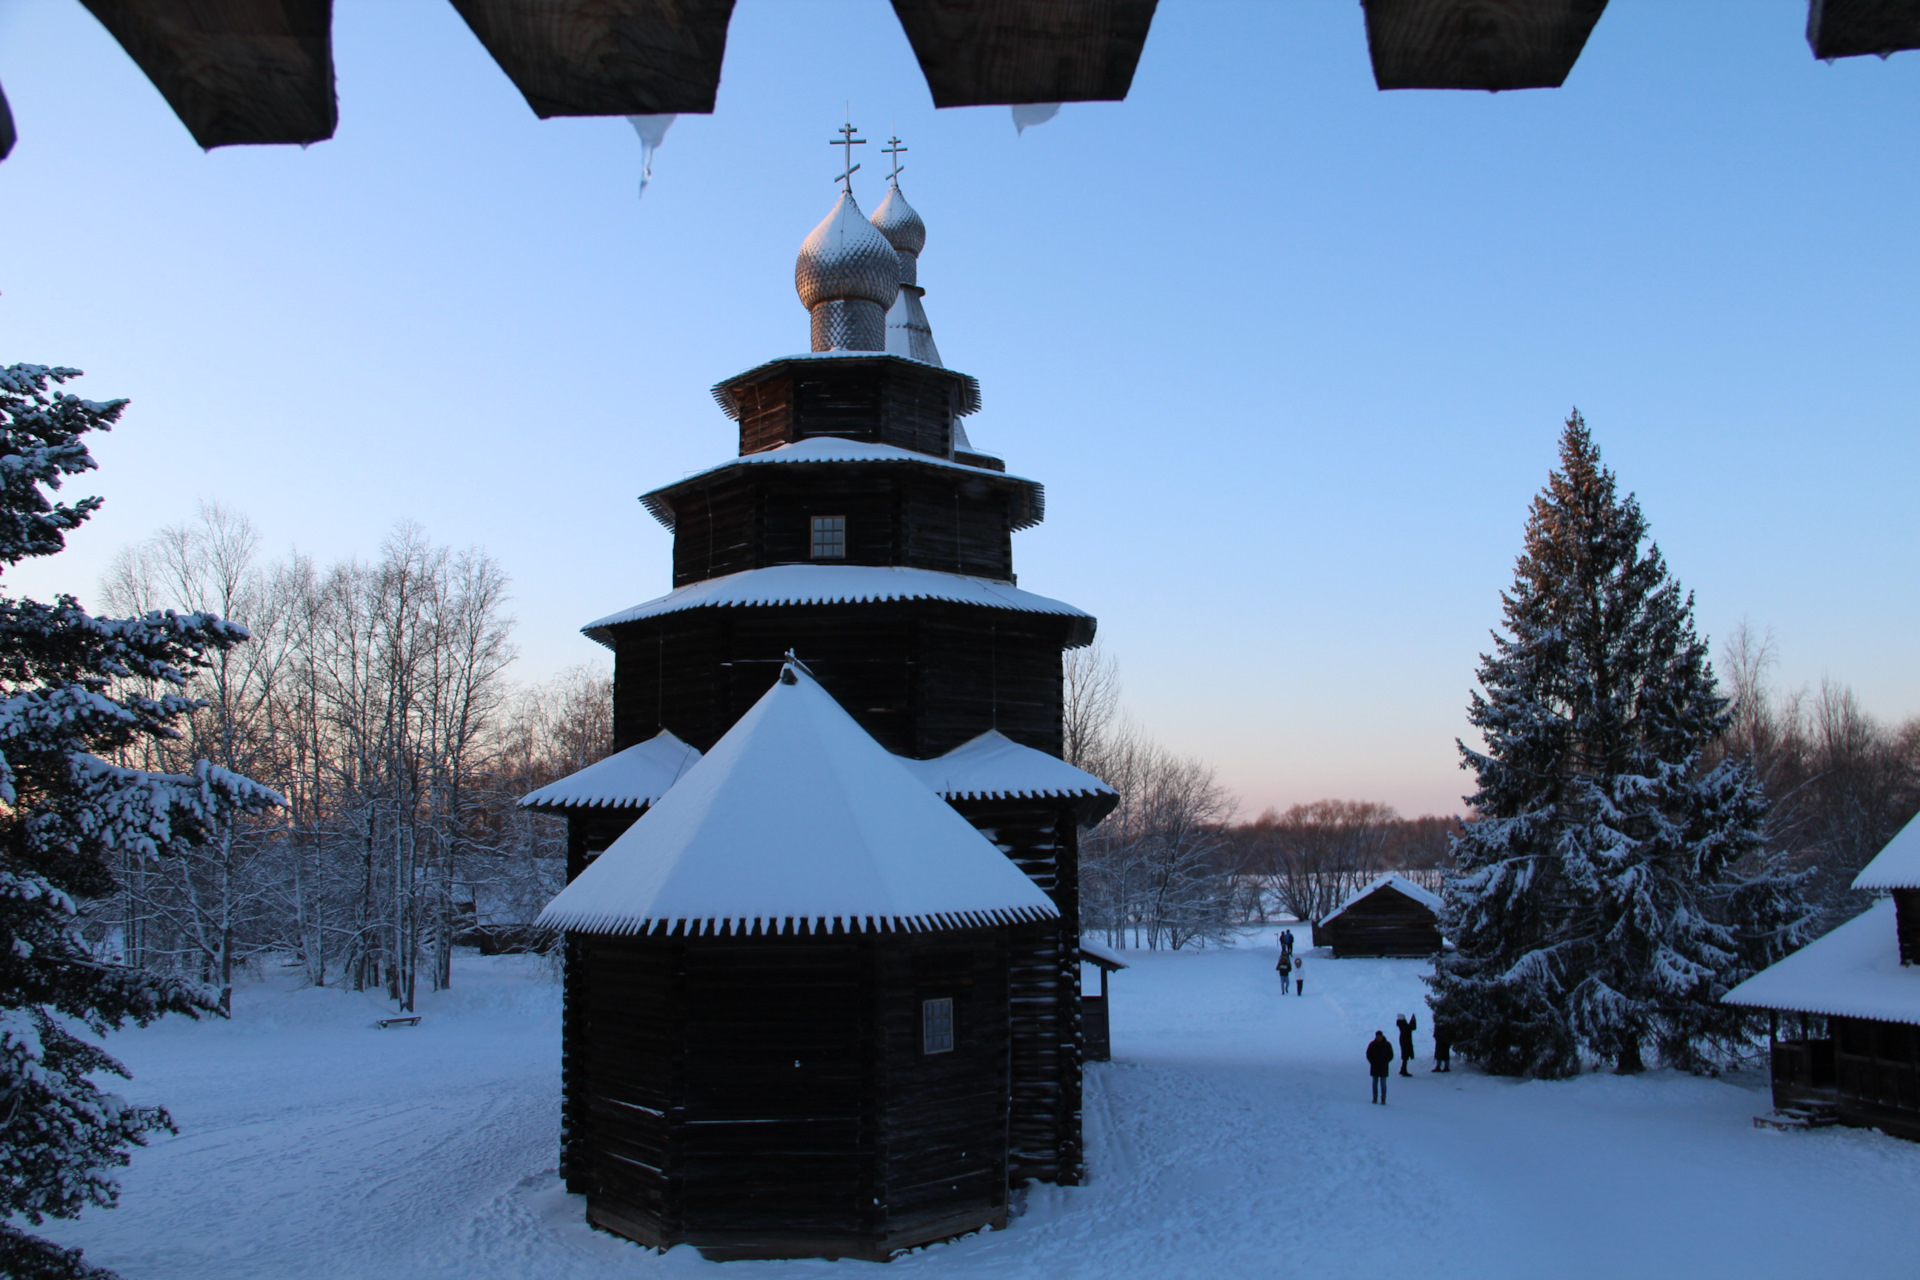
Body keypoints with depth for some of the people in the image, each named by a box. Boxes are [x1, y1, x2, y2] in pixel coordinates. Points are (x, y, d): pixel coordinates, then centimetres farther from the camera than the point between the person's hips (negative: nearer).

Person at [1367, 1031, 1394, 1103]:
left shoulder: (1387, 1045, -4)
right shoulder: (1372, 1044, 0)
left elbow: (1390, 1056, 1)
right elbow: (1368, 1054, 7)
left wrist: (1384, 1062, -9)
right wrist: (1372, 1062, -6)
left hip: (1383, 1067, -2)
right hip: (1374, 1067, 2)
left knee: (1383, 1083, -4)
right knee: (1375, 1082, 8)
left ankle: (1383, 1099, 2)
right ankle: (1375, 1097, 17)